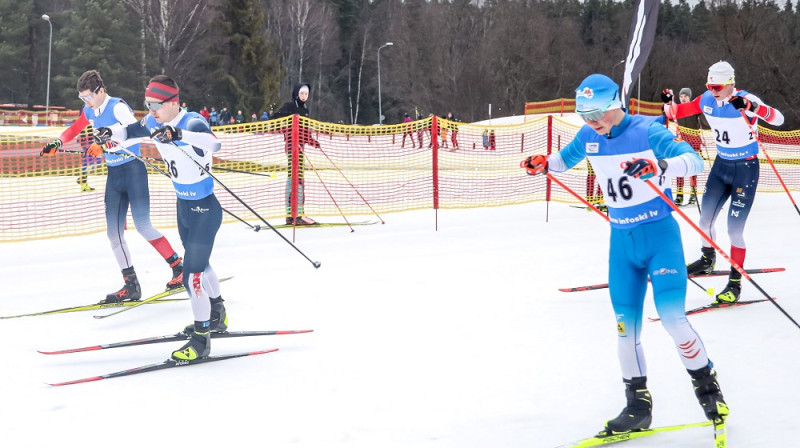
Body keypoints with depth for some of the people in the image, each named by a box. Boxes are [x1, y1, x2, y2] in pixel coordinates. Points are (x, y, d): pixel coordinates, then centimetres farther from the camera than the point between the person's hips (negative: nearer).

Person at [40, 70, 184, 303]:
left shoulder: (118, 107, -16)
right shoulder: (89, 111, 7)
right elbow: (74, 129, 25)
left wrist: (105, 145, -40)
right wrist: (57, 143, 10)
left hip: (133, 169, -8)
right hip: (113, 173, 8)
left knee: (143, 226, -12)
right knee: (114, 232, 2)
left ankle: (179, 267, 1)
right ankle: (131, 285, 6)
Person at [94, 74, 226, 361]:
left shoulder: (192, 123, -26)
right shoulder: (155, 122, -4)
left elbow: (214, 143, -46)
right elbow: (130, 131, 10)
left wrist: (178, 135, -60)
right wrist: (109, 132, -13)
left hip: (206, 205, -9)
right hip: (183, 204, 9)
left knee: (192, 272, -9)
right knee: (199, 262, 24)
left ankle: (201, 338, 4)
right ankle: (216, 318, 45)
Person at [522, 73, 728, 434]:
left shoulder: (647, 131, -14)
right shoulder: (588, 137, 3)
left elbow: (694, 161, -23)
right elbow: (566, 159, 23)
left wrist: (659, 166, -42)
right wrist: (544, 163, 1)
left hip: (660, 234, -5)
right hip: (622, 241, 5)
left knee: (672, 316, -16)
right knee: (626, 326, 4)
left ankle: (708, 387, 5)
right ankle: (638, 407, 16)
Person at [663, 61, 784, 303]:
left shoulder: (745, 100, -22)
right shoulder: (707, 100, -6)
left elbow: (778, 119, -34)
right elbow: (677, 112, 6)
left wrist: (753, 108, -51)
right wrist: (668, 104, -17)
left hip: (745, 168, -6)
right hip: (721, 164, 6)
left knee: (734, 230, -7)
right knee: (704, 221, 13)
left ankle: (735, 282, 7)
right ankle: (707, 260, 41)